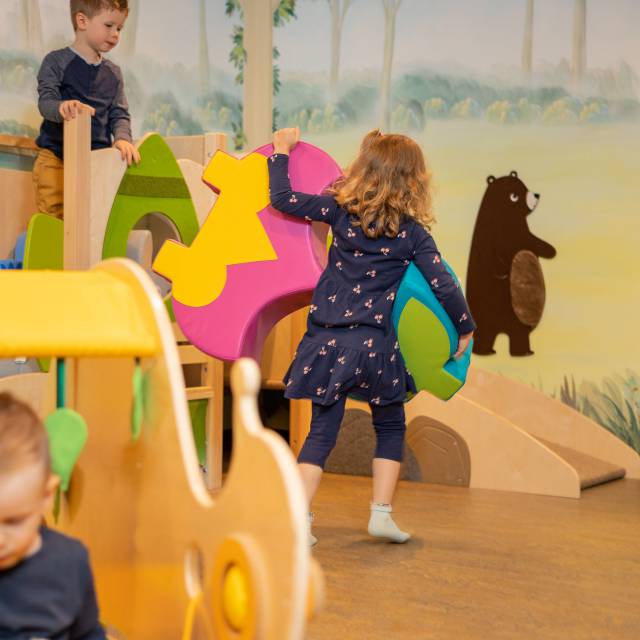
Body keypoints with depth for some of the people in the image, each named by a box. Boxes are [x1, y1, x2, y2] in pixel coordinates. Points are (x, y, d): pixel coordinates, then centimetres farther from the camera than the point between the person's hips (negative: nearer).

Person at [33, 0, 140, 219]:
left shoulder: (113, 73, 11)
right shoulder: (56, 61, -2)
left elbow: (119, 113, 6)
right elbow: (46, 101, -13)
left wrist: (122, 138, -16)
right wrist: (62, 107, -37)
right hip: (56, 158, -4)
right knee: (53, 215, -4)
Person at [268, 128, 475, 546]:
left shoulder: (341, 209, 0)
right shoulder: (412, 232, -3)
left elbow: (283, 199, 2)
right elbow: (443, 287, -4)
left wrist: (282, 151, 16)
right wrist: (466, 328, 10)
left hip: (327, 338, 2)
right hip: (373, 345, -1)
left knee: (322, 432, 9)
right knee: (391, 428, 19)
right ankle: (382, 513, 15)